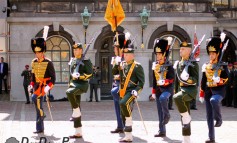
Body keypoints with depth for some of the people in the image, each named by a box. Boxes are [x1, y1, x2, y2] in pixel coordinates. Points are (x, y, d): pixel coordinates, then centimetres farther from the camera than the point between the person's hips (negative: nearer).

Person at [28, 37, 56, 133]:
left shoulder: (48, 62, -9)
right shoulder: (34, 62, 8)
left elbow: (53, 77, -10)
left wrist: (48, 86, -23)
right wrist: (31, 85, 3)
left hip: (45, 85, -6)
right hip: (37, 85, 6)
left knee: (35, 98, -30)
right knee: (38, 103, 5)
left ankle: (42, 114, -7)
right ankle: (40, 128, 10)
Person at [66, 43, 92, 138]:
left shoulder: (86, 61, -6)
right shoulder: (72, 61, 15)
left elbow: (90, 74, -12)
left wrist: (79, 75, -23)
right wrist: (70, 84, 23)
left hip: (82, 85, -7)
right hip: (74, 84, 7)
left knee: (69, 92, -36)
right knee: (76, 108, 5)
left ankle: (77, 111, -15)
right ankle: (78, 133, 10)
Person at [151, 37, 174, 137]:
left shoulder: (169, 66, -8)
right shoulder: (155, 66, 8)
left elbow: (172, 78, -12)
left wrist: (164, 81, -30)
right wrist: (153, 92, 15)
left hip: (167, 88, -6)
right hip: (158, 89, 6)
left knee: (162, 98, -37)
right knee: (160, 111, 5)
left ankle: (167, 115, -13)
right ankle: (162, 131, 10)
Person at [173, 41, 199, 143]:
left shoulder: (193, 63, -8)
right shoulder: (178, 64, 13)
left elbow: (196, 80, -14)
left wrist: (188, 78, -32)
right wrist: (176, 91, 20)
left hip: (191, 90, -7)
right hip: (182, 89, 7)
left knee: (176, 98, -36)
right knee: (184, 116, 7)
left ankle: (187, 117, -14)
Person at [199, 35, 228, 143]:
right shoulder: (206, 66, 10)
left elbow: (226, 78, -8)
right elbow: (203, 81, 13)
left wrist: (219, 80, -29)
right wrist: (201, 94, 11)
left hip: (219, 90, -4)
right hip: (208, 90, 5)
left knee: (214, 101, -38)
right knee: (209, 116, 3)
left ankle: (219, 119, -13)